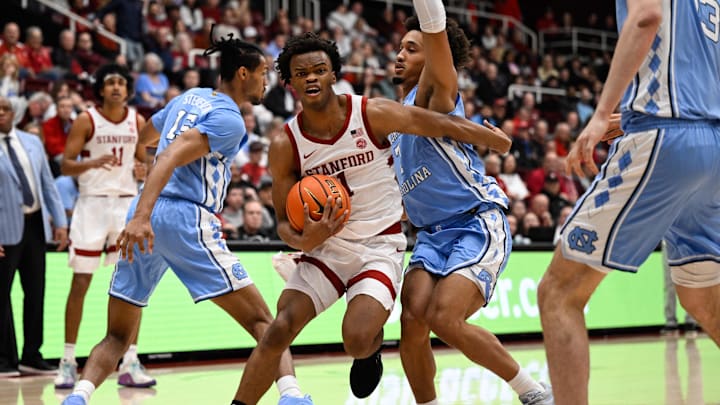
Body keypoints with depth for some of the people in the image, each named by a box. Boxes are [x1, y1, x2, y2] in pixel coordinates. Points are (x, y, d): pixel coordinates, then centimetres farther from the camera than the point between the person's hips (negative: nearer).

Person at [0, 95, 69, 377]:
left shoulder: (32, 142, 12)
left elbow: (47, 184, 15)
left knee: (36, 293, 8)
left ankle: (32, 356, 18)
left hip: (35, 224, 5)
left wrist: (59, 221, 8)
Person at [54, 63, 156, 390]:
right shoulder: (86, 120, -5)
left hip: (127, 203, 3)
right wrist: (93, 162, -26)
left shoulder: (137, 121, 5)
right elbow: (65, 166, -8)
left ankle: (130, 363, 3)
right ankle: (68, 361, 9)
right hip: (92, 203, -3)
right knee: (80, 283, 0)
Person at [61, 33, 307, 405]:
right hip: (186, 218, -7)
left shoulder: (189, 97, 18)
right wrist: (142, 216, -30)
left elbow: (144, 138, 36)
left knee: (117, 336, 11)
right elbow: (170, 158, -20)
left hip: (146, 218, 7)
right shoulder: (229, 120, -5)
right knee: (260, 319, -3)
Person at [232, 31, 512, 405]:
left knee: (358, 341, -22)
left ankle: (371, 350, 16)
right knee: (279, 330, -15)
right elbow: (284, 221, -2)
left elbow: (443, 124, -4)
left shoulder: (373, 114, -13)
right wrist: (303, 240, -26)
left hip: (380, 245, -2)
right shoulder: (285, 146, -7)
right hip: (326, 244, 2)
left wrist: (503, 141, 3)